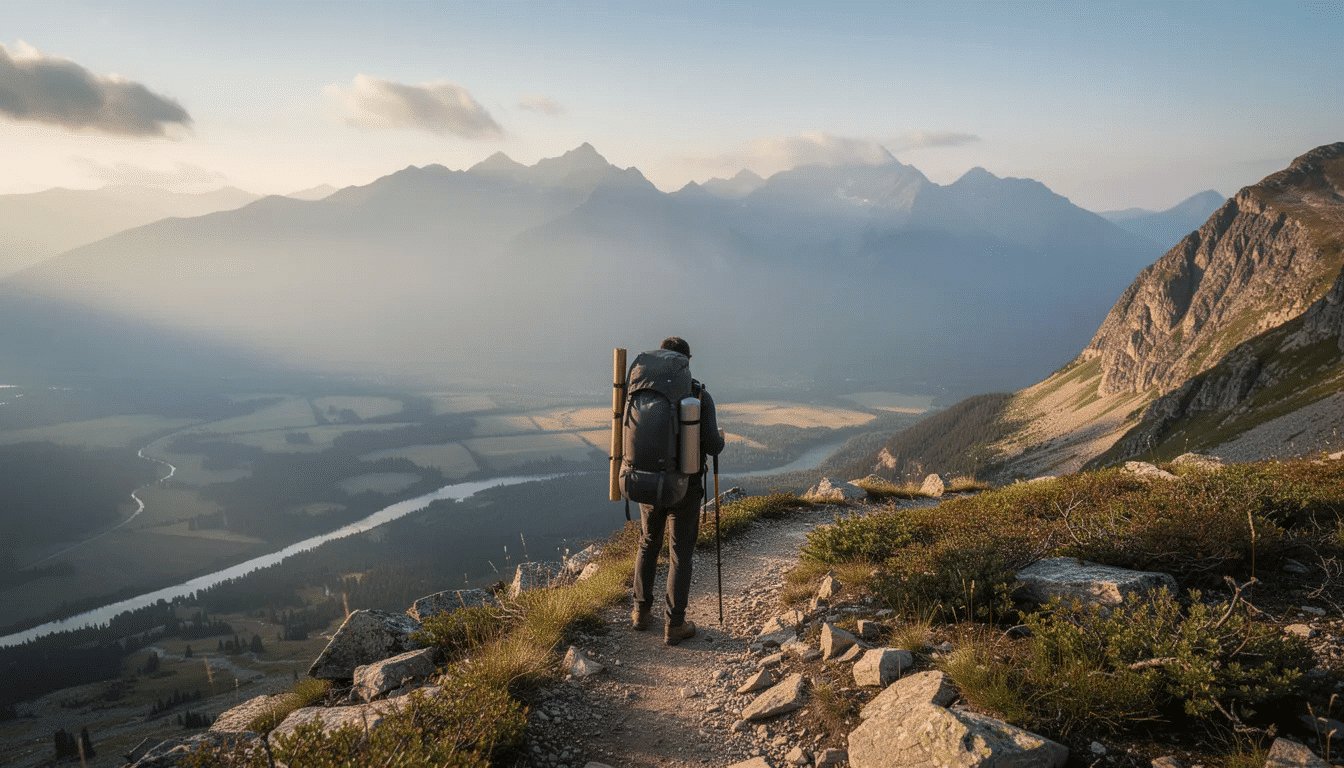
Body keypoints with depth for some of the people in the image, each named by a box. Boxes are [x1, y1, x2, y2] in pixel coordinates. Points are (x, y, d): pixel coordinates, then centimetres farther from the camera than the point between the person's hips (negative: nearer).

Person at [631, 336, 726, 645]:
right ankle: (674, 625, 11)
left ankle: (640, 611, 28)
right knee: (681, 553, 8)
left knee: (648, 545, 22)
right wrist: (720, 439, 9)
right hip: (685, 488, -3)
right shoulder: (700, 396, -14)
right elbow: (712, 447, -15)